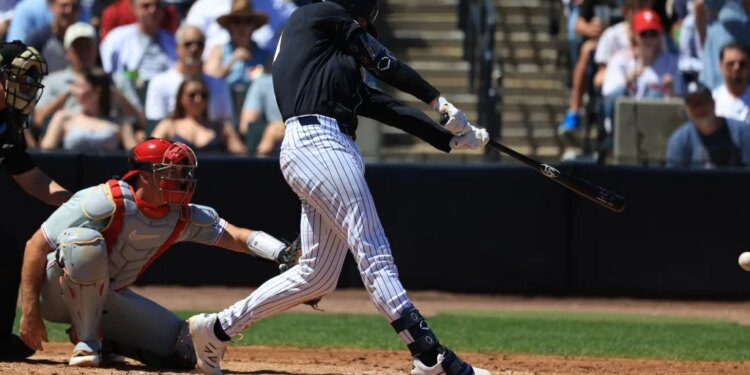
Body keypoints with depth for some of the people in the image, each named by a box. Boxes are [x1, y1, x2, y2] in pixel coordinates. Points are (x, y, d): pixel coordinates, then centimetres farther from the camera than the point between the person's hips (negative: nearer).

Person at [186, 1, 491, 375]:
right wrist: (437, 99, 8)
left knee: (317, 274, 10)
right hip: (318, 144, -9)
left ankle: (217, 329, 17)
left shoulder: (338, 63, 29)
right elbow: (382, 62, 2)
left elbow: (384, 106, 23)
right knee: (375, 255, -15)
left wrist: (452, 138, 16)